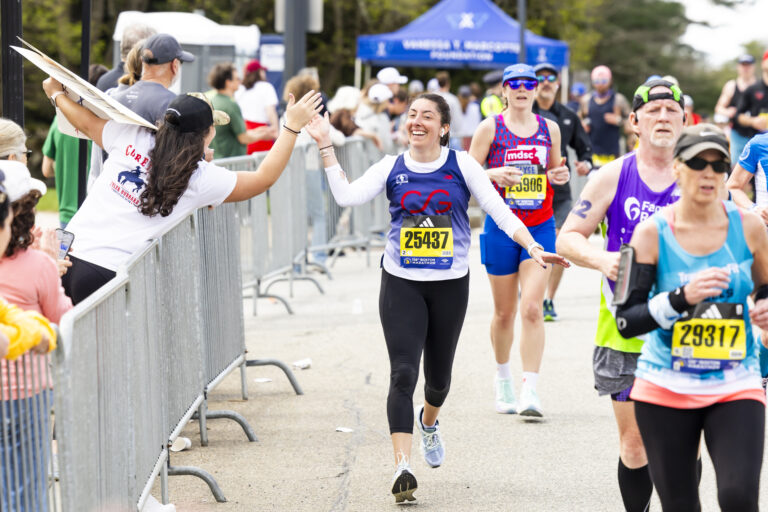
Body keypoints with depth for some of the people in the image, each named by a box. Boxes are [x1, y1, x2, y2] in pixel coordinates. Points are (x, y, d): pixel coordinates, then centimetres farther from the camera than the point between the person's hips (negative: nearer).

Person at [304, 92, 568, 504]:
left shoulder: (461, 166, -2)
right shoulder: (391, 168, 1)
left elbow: (498, 210, -4)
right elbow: (347, 196, -12)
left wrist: (533, 247, -14)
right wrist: (325, 146, -16)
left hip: (450, 284, 1)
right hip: (401, 283, 0)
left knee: (438, 374, 14)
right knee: (403, 373, -12)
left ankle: (429, 423, 50)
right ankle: (402, 467, -14)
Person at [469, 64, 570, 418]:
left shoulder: (549, 129, 9)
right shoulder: (491, 128, 1)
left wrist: (559, 176, -1)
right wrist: (495, 174, -19)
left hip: (540, 228, 1)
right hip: (501, 227, -1)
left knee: (532, 308, -12)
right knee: (504, 311, 8)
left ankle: (530, 391, -16)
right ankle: (503, 380, 31)